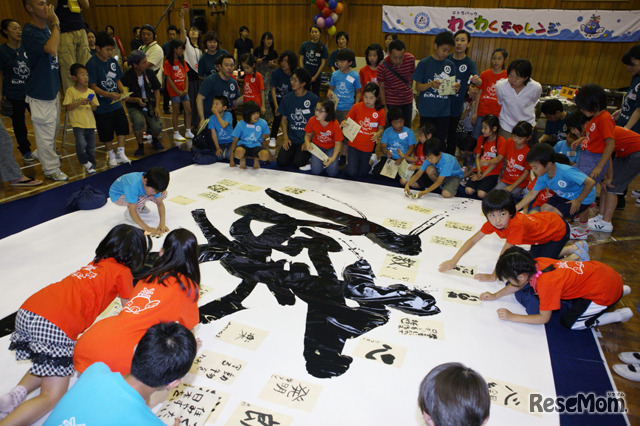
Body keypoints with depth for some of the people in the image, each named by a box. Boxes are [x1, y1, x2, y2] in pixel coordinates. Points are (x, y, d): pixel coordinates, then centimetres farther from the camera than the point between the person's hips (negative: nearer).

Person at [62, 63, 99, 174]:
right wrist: (80, 102, -19)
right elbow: (68, 107, -8)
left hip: (90, 123, 4)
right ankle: (86, 163, 3)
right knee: (81, 144, -19)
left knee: (91, 146, 9)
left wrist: (91, 104, -12)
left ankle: (91, 165, 24)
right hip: (78, 123, -4)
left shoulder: (91, 92, 9)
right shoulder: (71, 91, -3)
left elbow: (95, 108, 9)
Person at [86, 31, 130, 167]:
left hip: (116, 103, 5)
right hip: (102, 106, -5)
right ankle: (111, 155, 24)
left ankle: (121, 153, 19)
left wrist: (123, 91, -6)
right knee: (106, 131, 6)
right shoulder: (92, 64, -14)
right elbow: (93, 87, -16)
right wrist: (109, 94, -27)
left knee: (123, 125, 5)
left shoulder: (113, 61, 3)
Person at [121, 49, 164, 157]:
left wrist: (157, 107, -3)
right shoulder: (127, 76, -16)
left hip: (150, 105, 3)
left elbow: (156, 90, 6)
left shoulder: (149, 72, -5)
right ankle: (140, 146, -6)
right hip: (134, 106, -3)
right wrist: (137, 100, -28)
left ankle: (155, 140, 25)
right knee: (138, 121, -33)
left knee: (156, 128, -15)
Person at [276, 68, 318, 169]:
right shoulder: (287, 98, 4)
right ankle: (294, 152, 19)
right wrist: (286, 137, -3)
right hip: (291, 138, 3)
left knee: (298, 163, -18)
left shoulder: (313, 99, -6)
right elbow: (284, 119, 10)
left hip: (307, 139, -3)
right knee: (281, 162, -10)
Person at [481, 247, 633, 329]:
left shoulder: (546, 284, -31)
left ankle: (620, 315, 7)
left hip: (606, 290, -8)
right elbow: (519, 284, 9)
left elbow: (544, 318, -17)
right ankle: (619, 290, 24)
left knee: (569, 321, -2)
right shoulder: (536, 263, -11)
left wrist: (512, 317, -15)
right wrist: (495, 296, 5)